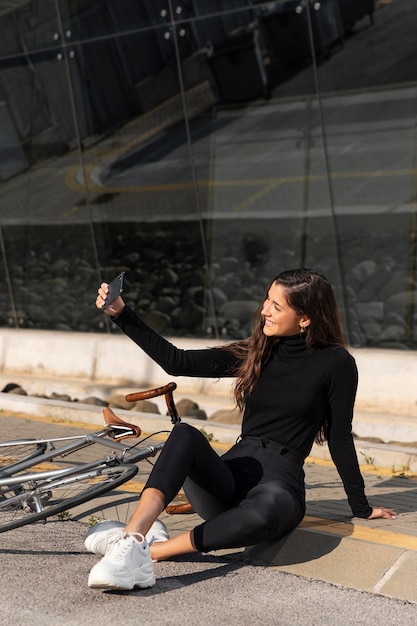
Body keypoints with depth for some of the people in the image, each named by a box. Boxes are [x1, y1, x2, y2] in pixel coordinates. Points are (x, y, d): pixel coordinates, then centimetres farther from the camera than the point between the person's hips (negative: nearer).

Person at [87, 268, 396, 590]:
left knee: (265, 510, -40)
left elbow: (340, 437, 4)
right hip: (231, 477, 4)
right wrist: (121, 313, 5)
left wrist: (362, 508, 10)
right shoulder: (255, 353, 11)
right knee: (185, 434, -28)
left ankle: (150, 551, -34)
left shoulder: (335, 363, -1)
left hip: (281, 482, -4)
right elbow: (177, 362, 8)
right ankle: (130, 539, -45)